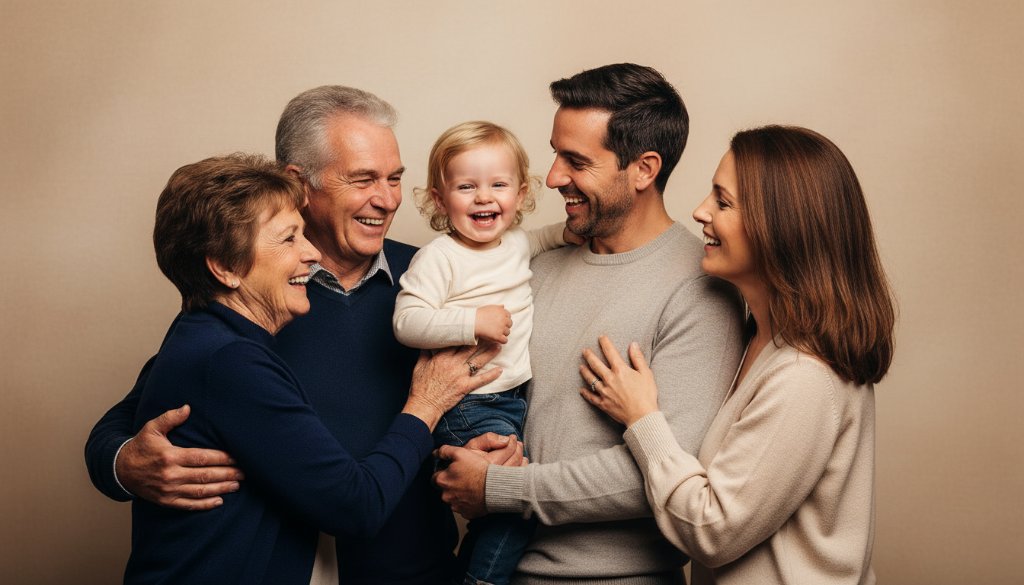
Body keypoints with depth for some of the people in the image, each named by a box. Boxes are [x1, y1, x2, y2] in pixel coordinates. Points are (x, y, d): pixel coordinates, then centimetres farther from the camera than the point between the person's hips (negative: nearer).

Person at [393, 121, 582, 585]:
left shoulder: (516, 244, 9)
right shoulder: (439, 257, -13)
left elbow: (541, 239, 33)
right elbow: (406, 322, -23)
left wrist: (571, 230, 15)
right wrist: (473, 321, -26)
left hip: (516, 399, 8)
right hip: (467, 406, -7)